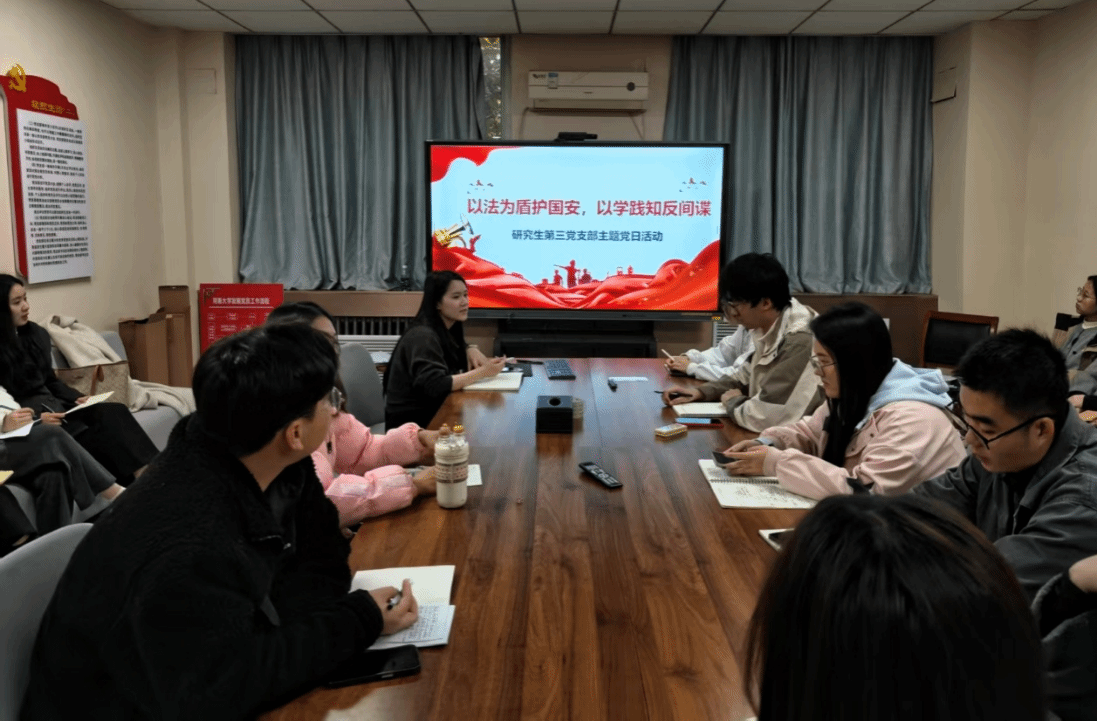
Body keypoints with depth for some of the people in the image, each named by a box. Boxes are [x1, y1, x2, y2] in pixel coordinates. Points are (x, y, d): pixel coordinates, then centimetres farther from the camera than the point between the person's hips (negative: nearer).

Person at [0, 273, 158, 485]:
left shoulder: (37, 334, 13)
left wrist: (79, 398, 3)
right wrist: (35, 417, -25)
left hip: (53, 405, 6)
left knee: (114, 412, -22)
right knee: (94, 436, -29)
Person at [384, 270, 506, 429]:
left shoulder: (446, 331, 8)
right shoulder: (423, 336, -18)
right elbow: (435, 386, -27)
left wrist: (470, 351, 2)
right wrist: (482, 372, -26)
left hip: (432, 413, 8)